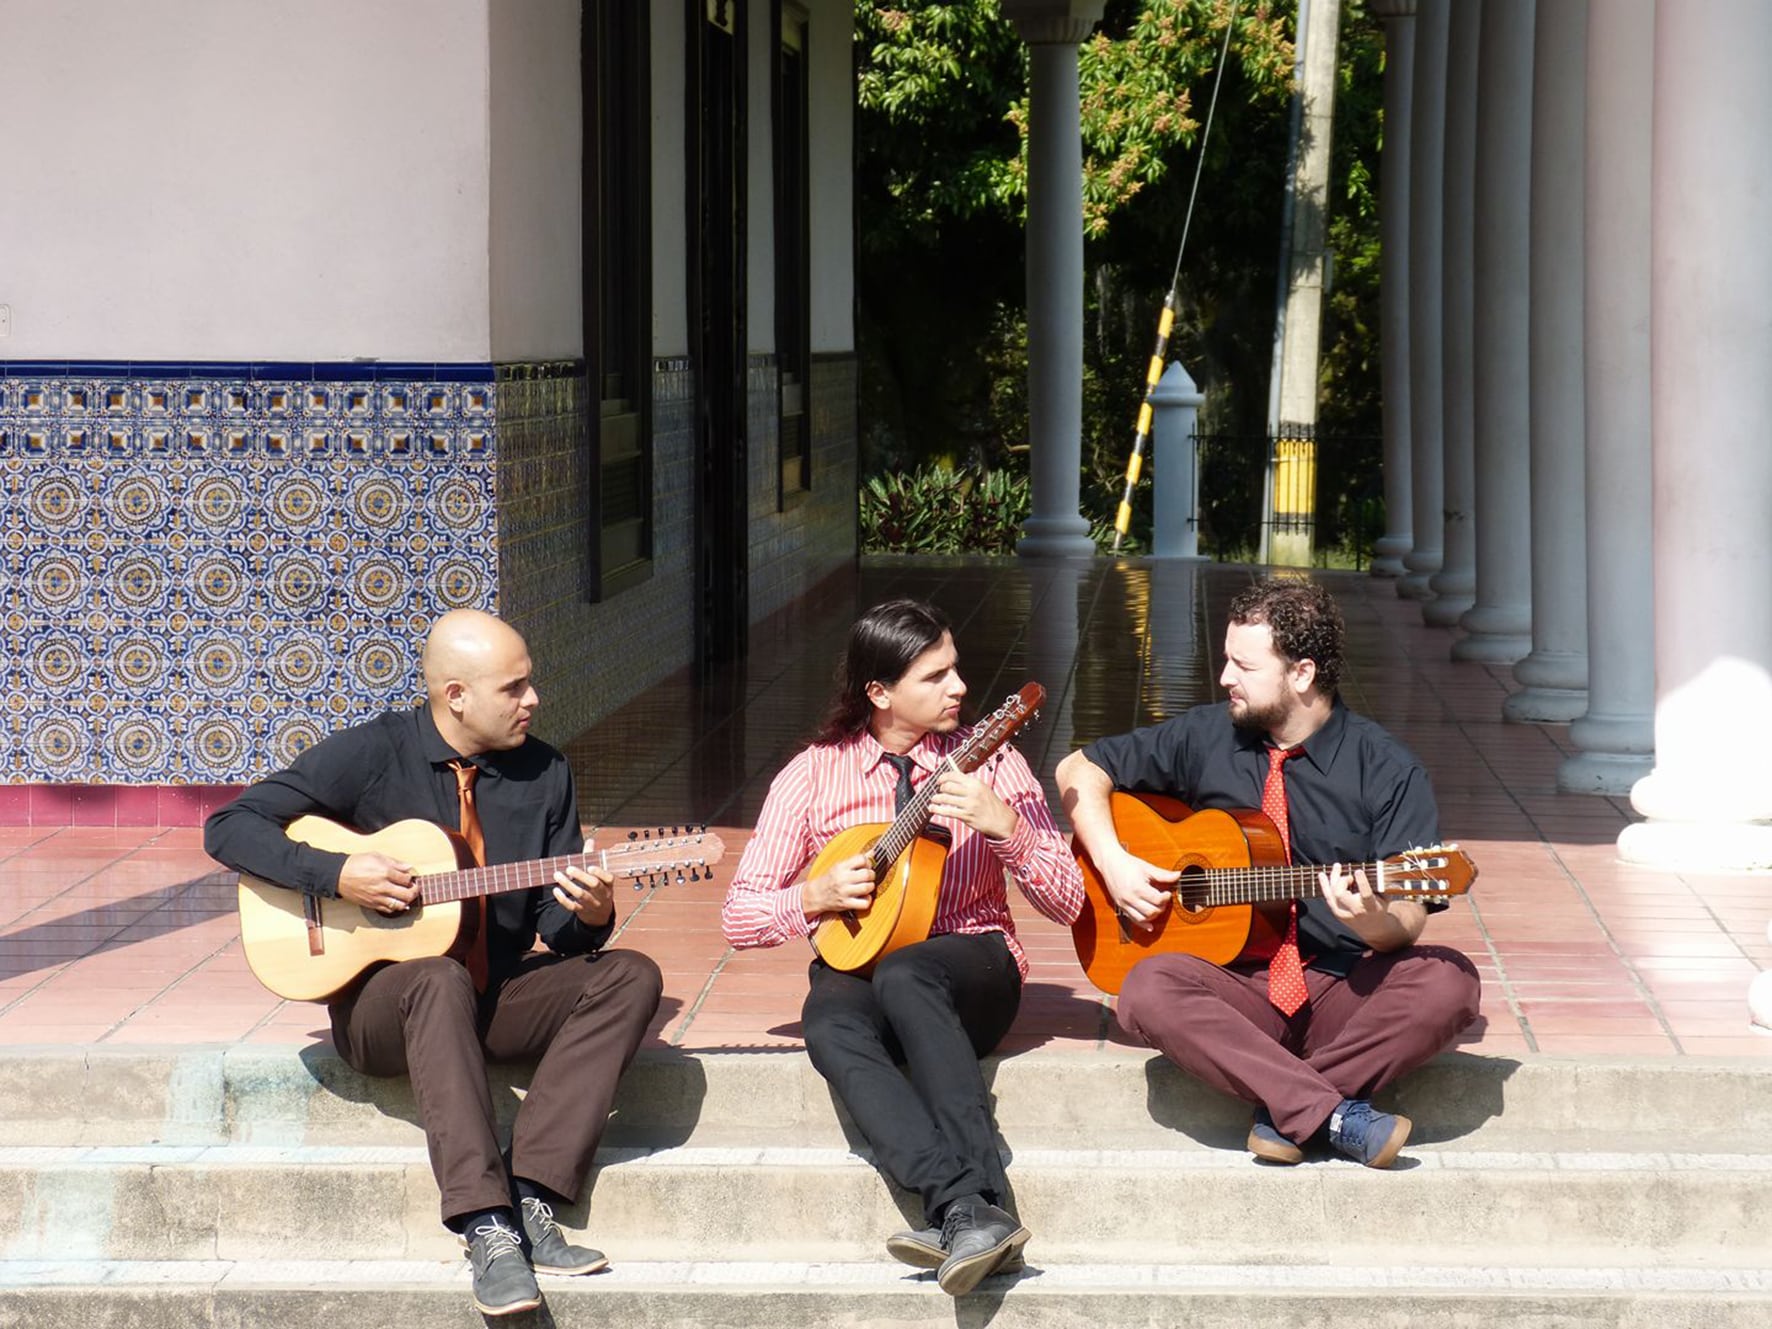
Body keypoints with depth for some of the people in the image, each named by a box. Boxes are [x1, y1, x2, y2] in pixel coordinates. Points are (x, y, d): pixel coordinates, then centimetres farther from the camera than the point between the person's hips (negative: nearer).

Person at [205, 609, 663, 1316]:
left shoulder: (544, 773, 4)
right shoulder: (371, 754, -7)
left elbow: (557, 930, 5)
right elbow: (229, 828, -8)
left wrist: (589, 916, -19)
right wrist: (337, 874, -21)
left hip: (495, 995, 4)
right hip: (378, 1001, -4)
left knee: (630, 976, -20)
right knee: (442, 981, -39)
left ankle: (530, 1200, -31)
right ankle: (487, 1230, -46)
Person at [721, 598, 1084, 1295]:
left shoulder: (987, 761, 2)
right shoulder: (814, 774, 4)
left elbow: (1066, 902, -3)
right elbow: (740, 917, 5)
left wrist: (1004, 826, -19)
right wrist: (818, 895, -13)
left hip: (973, 962, -1)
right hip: (855, 964, 1)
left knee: (904, 976, -38)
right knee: (832, 1028, -36)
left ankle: (966, 1213, -48)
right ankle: (973, 1210, -48)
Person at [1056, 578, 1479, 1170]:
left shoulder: (1386, 770, -2)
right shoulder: (1205, 738, 7)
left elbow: (1408, 924, -6)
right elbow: (1080, 770, 17)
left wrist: (1373, 920, -30)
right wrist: (1113, 864, 1)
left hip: (1347, 991, -1)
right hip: (1239, 985, 2)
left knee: (1448, 982, -31)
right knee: (1149, 989, -31)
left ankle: (1286, 1112, -23)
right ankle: (1337, 1118, -32)